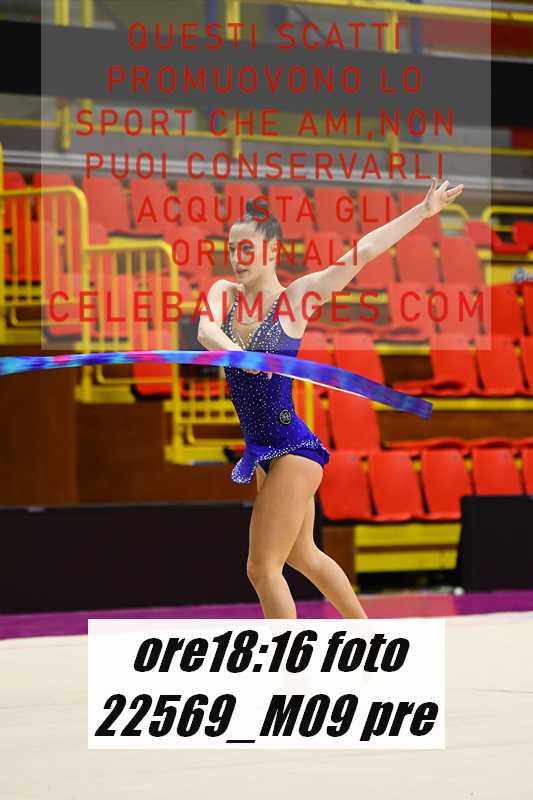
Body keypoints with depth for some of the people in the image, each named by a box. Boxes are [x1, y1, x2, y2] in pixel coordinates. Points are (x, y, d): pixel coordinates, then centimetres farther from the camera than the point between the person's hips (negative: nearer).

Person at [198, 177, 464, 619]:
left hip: (292, 448, -7)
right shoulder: (224, 293, 3)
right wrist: (235, 352, -40)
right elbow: (206, 330, -19)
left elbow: (365, 250, -12)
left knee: (263, 567, -10)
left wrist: (426, 209, -14)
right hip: (262, 450, 8)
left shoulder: (294, 298, -10)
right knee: (303, 555, 22)